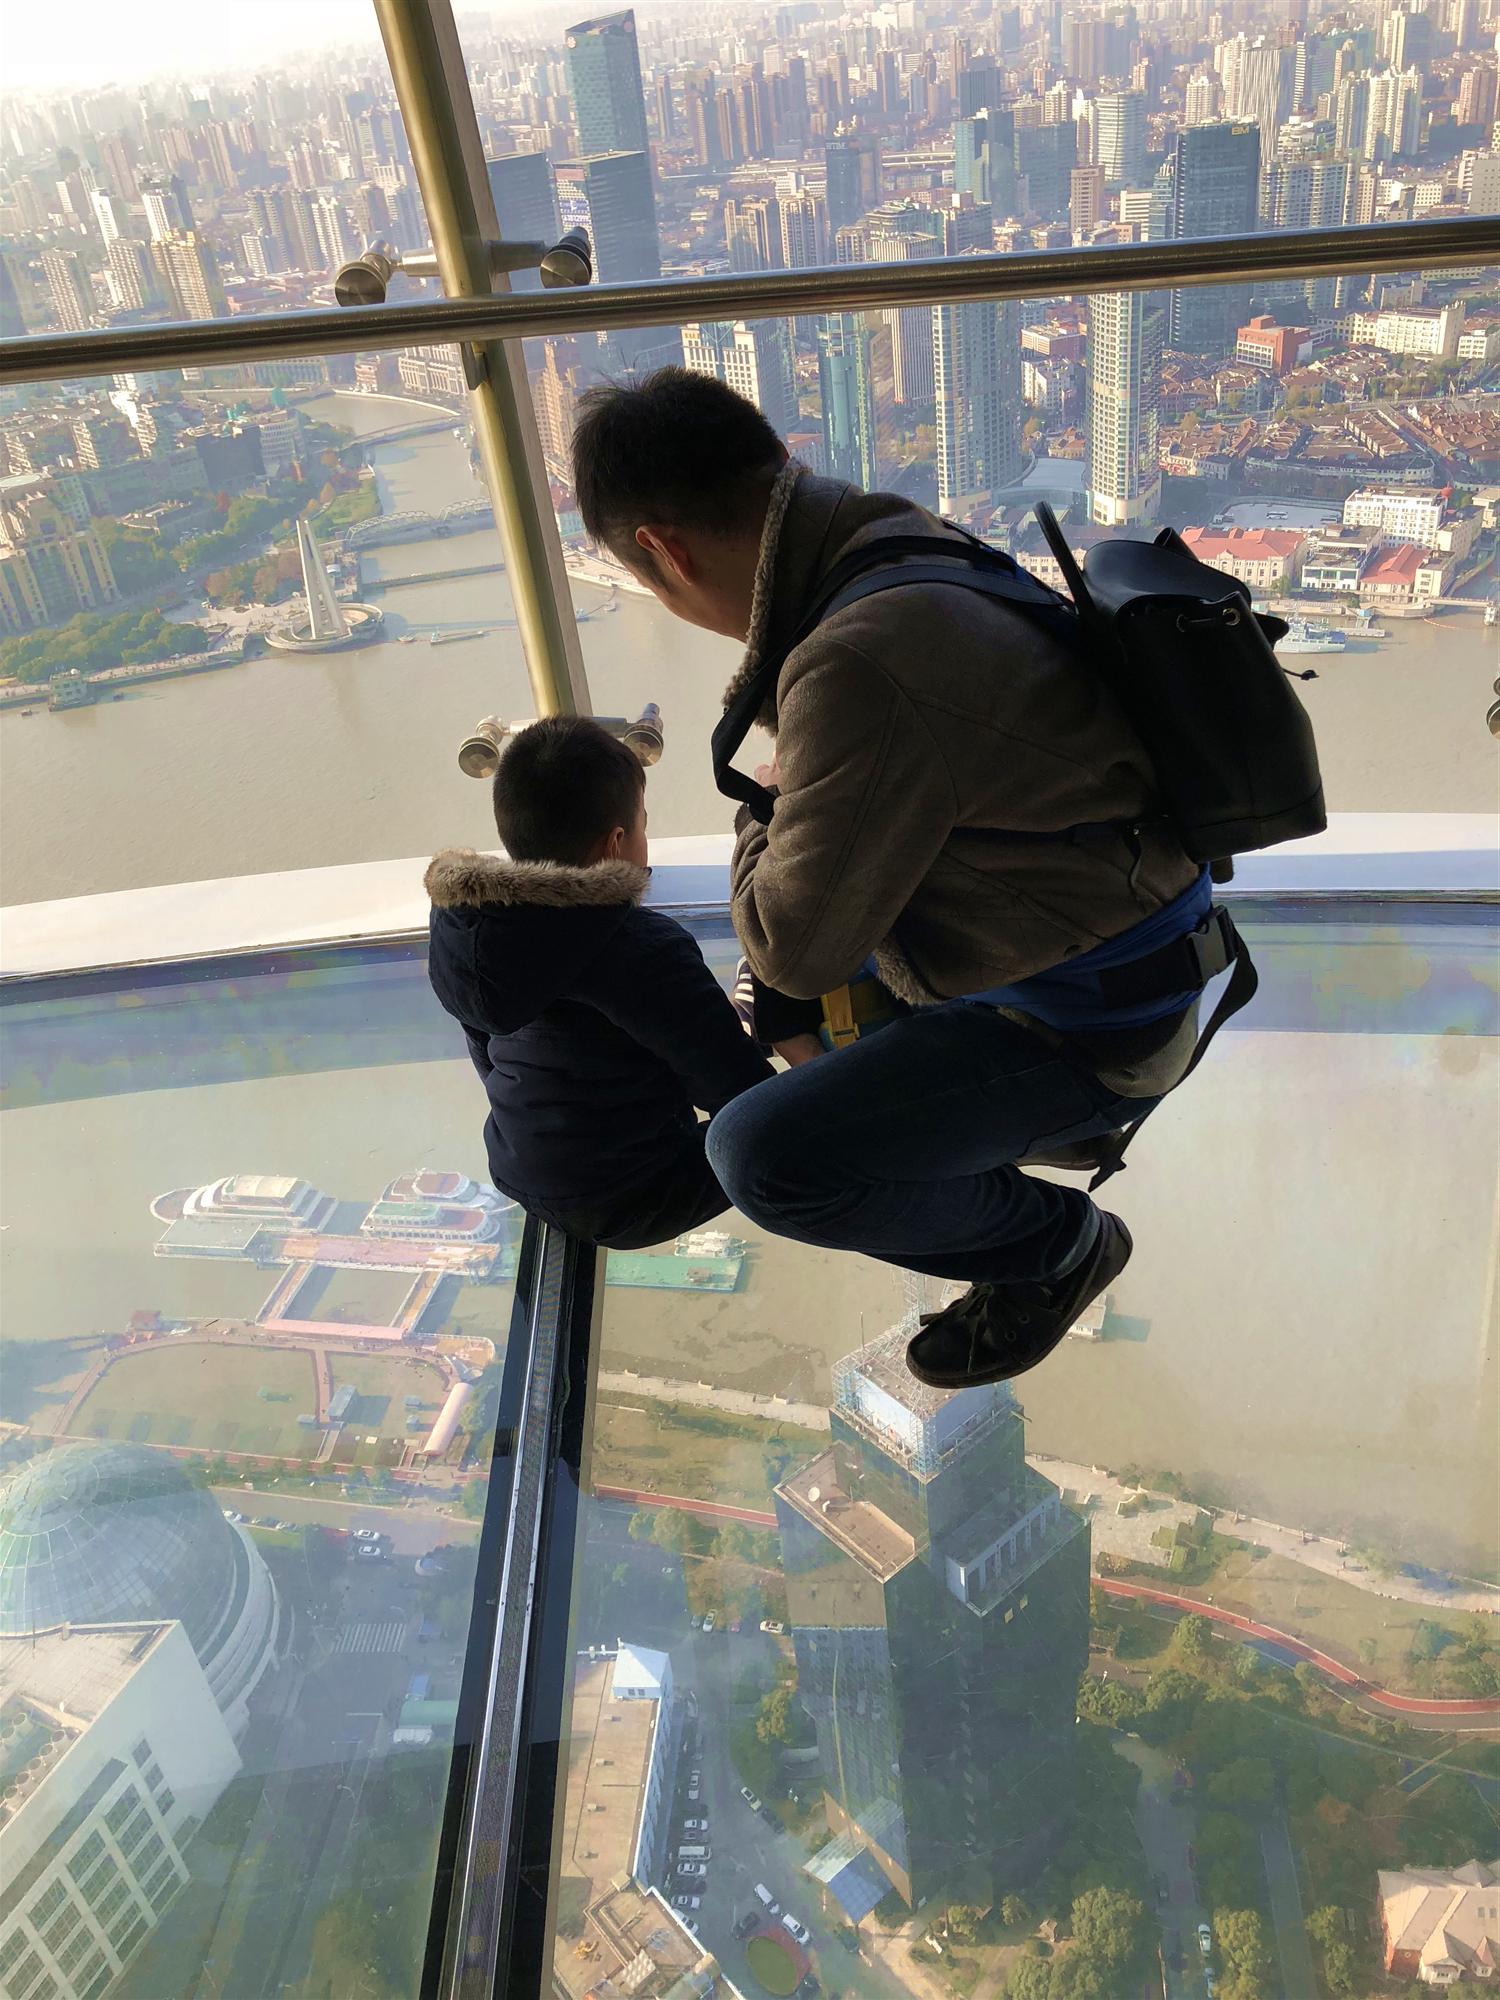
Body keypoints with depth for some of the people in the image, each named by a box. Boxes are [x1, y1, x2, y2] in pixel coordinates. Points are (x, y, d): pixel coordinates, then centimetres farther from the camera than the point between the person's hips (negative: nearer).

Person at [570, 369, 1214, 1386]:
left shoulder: (858, 666, -32)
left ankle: (1056, 1244, 6)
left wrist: (757, 831, -4)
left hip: (1091, 1025, -9)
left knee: (764, 1156, -18)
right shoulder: (908, 543, -2)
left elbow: (795, 948, -22)